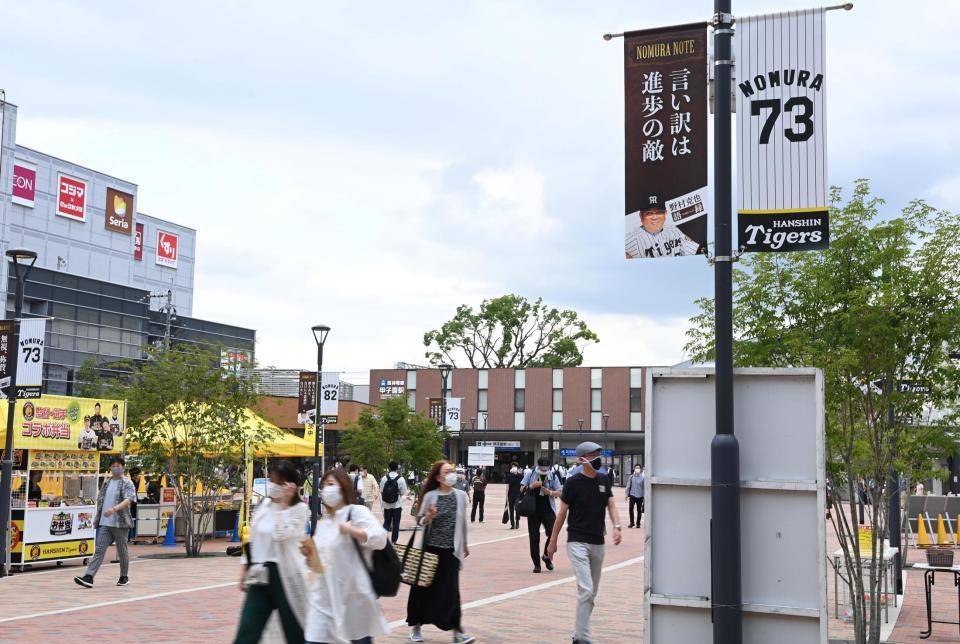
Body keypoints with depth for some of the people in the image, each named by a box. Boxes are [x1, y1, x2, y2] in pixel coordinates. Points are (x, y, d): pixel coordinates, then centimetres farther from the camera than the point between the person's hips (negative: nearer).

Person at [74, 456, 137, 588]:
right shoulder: (106, 483, 14)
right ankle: (89, 577, -11)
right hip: (104, 523, 4)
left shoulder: (127, 483, -3)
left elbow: (128, 500, -18)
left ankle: (124, 577, 21)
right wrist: (97, 519, 16)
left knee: (122, 551, 6)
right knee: (99, 550, -4)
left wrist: (114, 509, -33)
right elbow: (100, 501, 20)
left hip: (120, 523, -4)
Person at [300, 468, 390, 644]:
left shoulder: (357, 512, -6)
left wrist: (352, 530, -27)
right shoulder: (323, 520, 15)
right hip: (324, 594, 6)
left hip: (352, 593, -6)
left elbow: (380, 538, -19)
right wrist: (309, 554, 4)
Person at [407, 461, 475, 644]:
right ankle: (416, 625, 23)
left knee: (451, 590, -1)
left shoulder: (460, 495, 3)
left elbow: (463, 522, 13)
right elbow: (420, 522, 2)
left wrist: (465, 544, 20)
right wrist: (428, 517, -20)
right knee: (423, 587, 7)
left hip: (451, 550, 1)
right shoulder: (430, 496, -3)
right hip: (430, 548, -1)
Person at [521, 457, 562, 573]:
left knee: (553, 533, -13)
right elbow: (522, 489, 3)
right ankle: (536, 564, 13)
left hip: (548, 510, -1)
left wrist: (550, 492, -18)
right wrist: (532, 486, -15)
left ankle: (547, 556, 13)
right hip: (533, 510, 1)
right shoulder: (531, 474, 3)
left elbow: (559, 493, 2)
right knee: (534, 538, 3)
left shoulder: (553, 476, 2)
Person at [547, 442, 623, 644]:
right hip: (578, 542, -6)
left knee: (592, 594, 12)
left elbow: (611, 505, 5)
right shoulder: (573, 482, -9)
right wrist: (553, 542, 0)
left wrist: (616, 526, -15)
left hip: (598, 544, 6)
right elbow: (562, 512, -4)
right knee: (586, 591, -17)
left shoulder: (604, 480, 8)